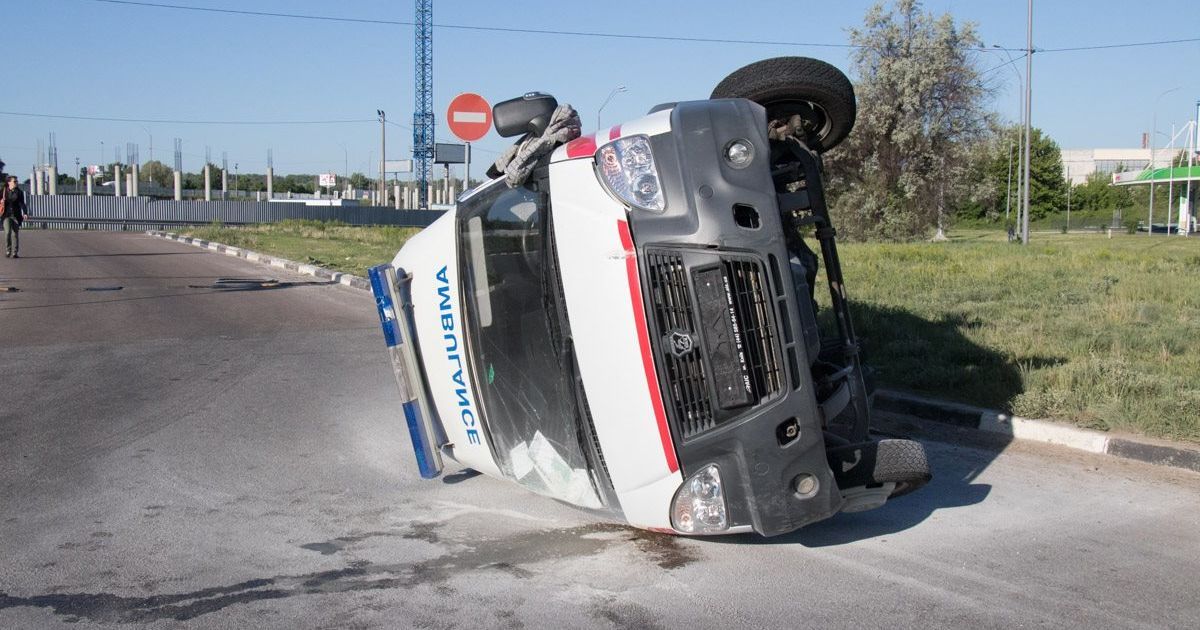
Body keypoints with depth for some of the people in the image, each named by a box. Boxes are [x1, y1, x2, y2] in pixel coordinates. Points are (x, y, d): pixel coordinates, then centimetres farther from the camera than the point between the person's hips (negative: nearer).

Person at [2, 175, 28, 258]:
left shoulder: (19, 192, 2)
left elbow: (22, 204, -7)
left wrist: (25, 213, -21)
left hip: (16, 216, 1)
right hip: (6, 216, -1)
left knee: (15, 234, 2)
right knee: (7, 232, -14)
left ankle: (15, 253, 9)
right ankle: (8, 251, -1)